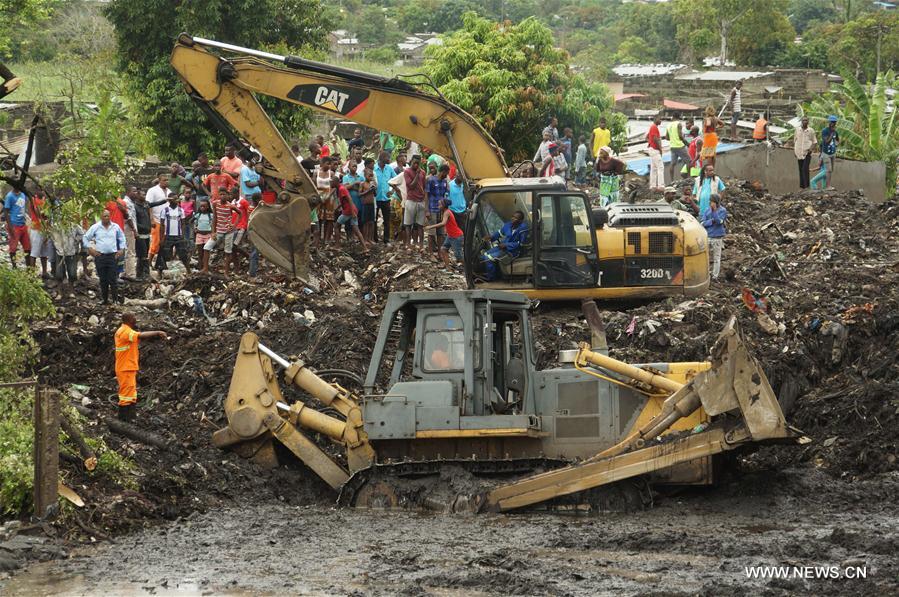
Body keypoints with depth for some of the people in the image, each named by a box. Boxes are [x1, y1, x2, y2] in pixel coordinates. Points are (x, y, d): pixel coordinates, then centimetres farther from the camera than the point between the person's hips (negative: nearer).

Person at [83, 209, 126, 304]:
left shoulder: (115, 227, 6)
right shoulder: (95, 227, 2)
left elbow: (122, 238, 21)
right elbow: (85, 238, 10)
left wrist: (122, 249, 9)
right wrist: (90, 249, 0)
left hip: (112, 256, 0)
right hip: (100, 256, 0)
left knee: (113, 279, -5)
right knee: (103, 280, 4)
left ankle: (115, 300, -2)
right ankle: (105, 299, 11)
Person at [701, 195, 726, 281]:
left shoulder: (722, 211, -6)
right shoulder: (707, 210, 3)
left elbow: (719, 221, -19)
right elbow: (703, 223, 0)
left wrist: (715, 210, -24)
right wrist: (712, 221, -17)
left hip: (717, 237, -3)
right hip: (707, 236, 3)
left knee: (716, 257, 4)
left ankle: (715, 276, 11)